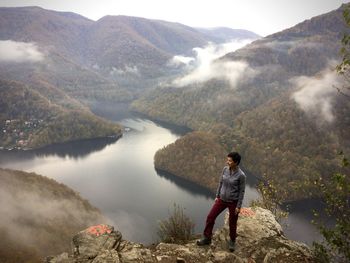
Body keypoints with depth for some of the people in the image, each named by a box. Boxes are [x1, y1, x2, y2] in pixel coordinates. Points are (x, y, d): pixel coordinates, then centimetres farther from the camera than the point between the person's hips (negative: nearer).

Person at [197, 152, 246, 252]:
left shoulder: (241, 175, -19)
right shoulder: (225, 169, -6)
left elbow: (242, 191, -12)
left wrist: (238, 206, -10)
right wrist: (217, 196, 11)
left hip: (233, 202, -5)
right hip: (222, 199, 5)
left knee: (232, 223, 12)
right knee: (210, 217, 6)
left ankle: (232, 241, 39)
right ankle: (207, 238, 23)